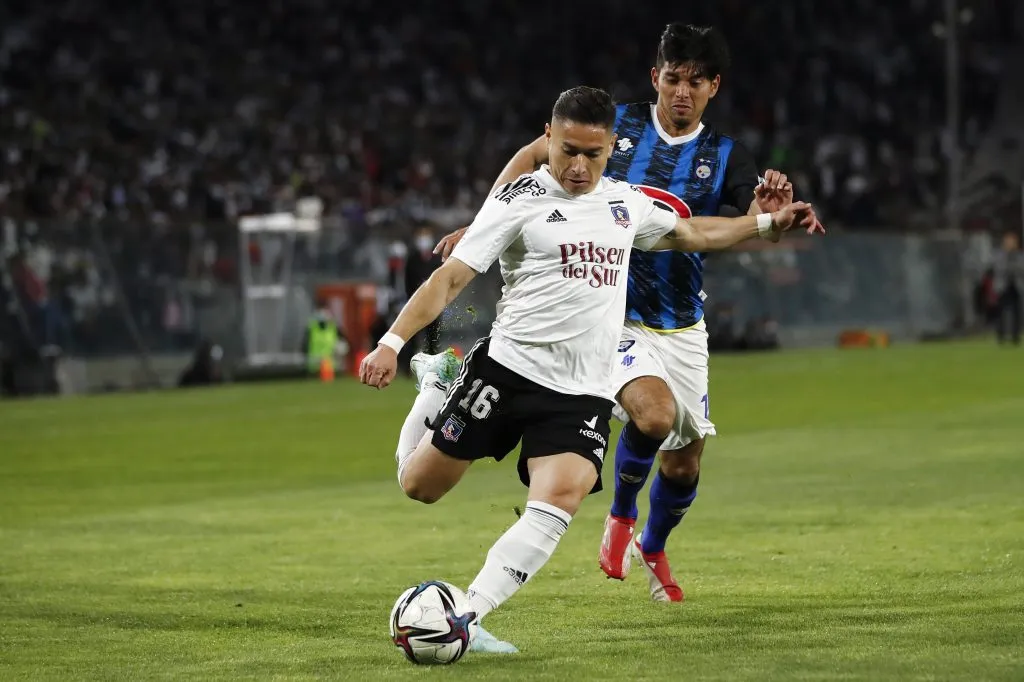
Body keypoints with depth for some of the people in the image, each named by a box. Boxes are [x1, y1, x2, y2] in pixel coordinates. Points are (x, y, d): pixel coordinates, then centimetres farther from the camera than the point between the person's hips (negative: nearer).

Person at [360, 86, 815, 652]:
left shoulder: (626, 203, 13)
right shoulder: (521, 201, -5)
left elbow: (690, 234, 33)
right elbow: (451, 278, -10)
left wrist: (769, 222, 32)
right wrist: (392, 341, -21)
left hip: (583, 393, 3)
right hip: (508, 368, -3)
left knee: (559, 500, -21)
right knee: (419, 486, 3)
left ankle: (464, 619, -19)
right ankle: (437, 385, 33)